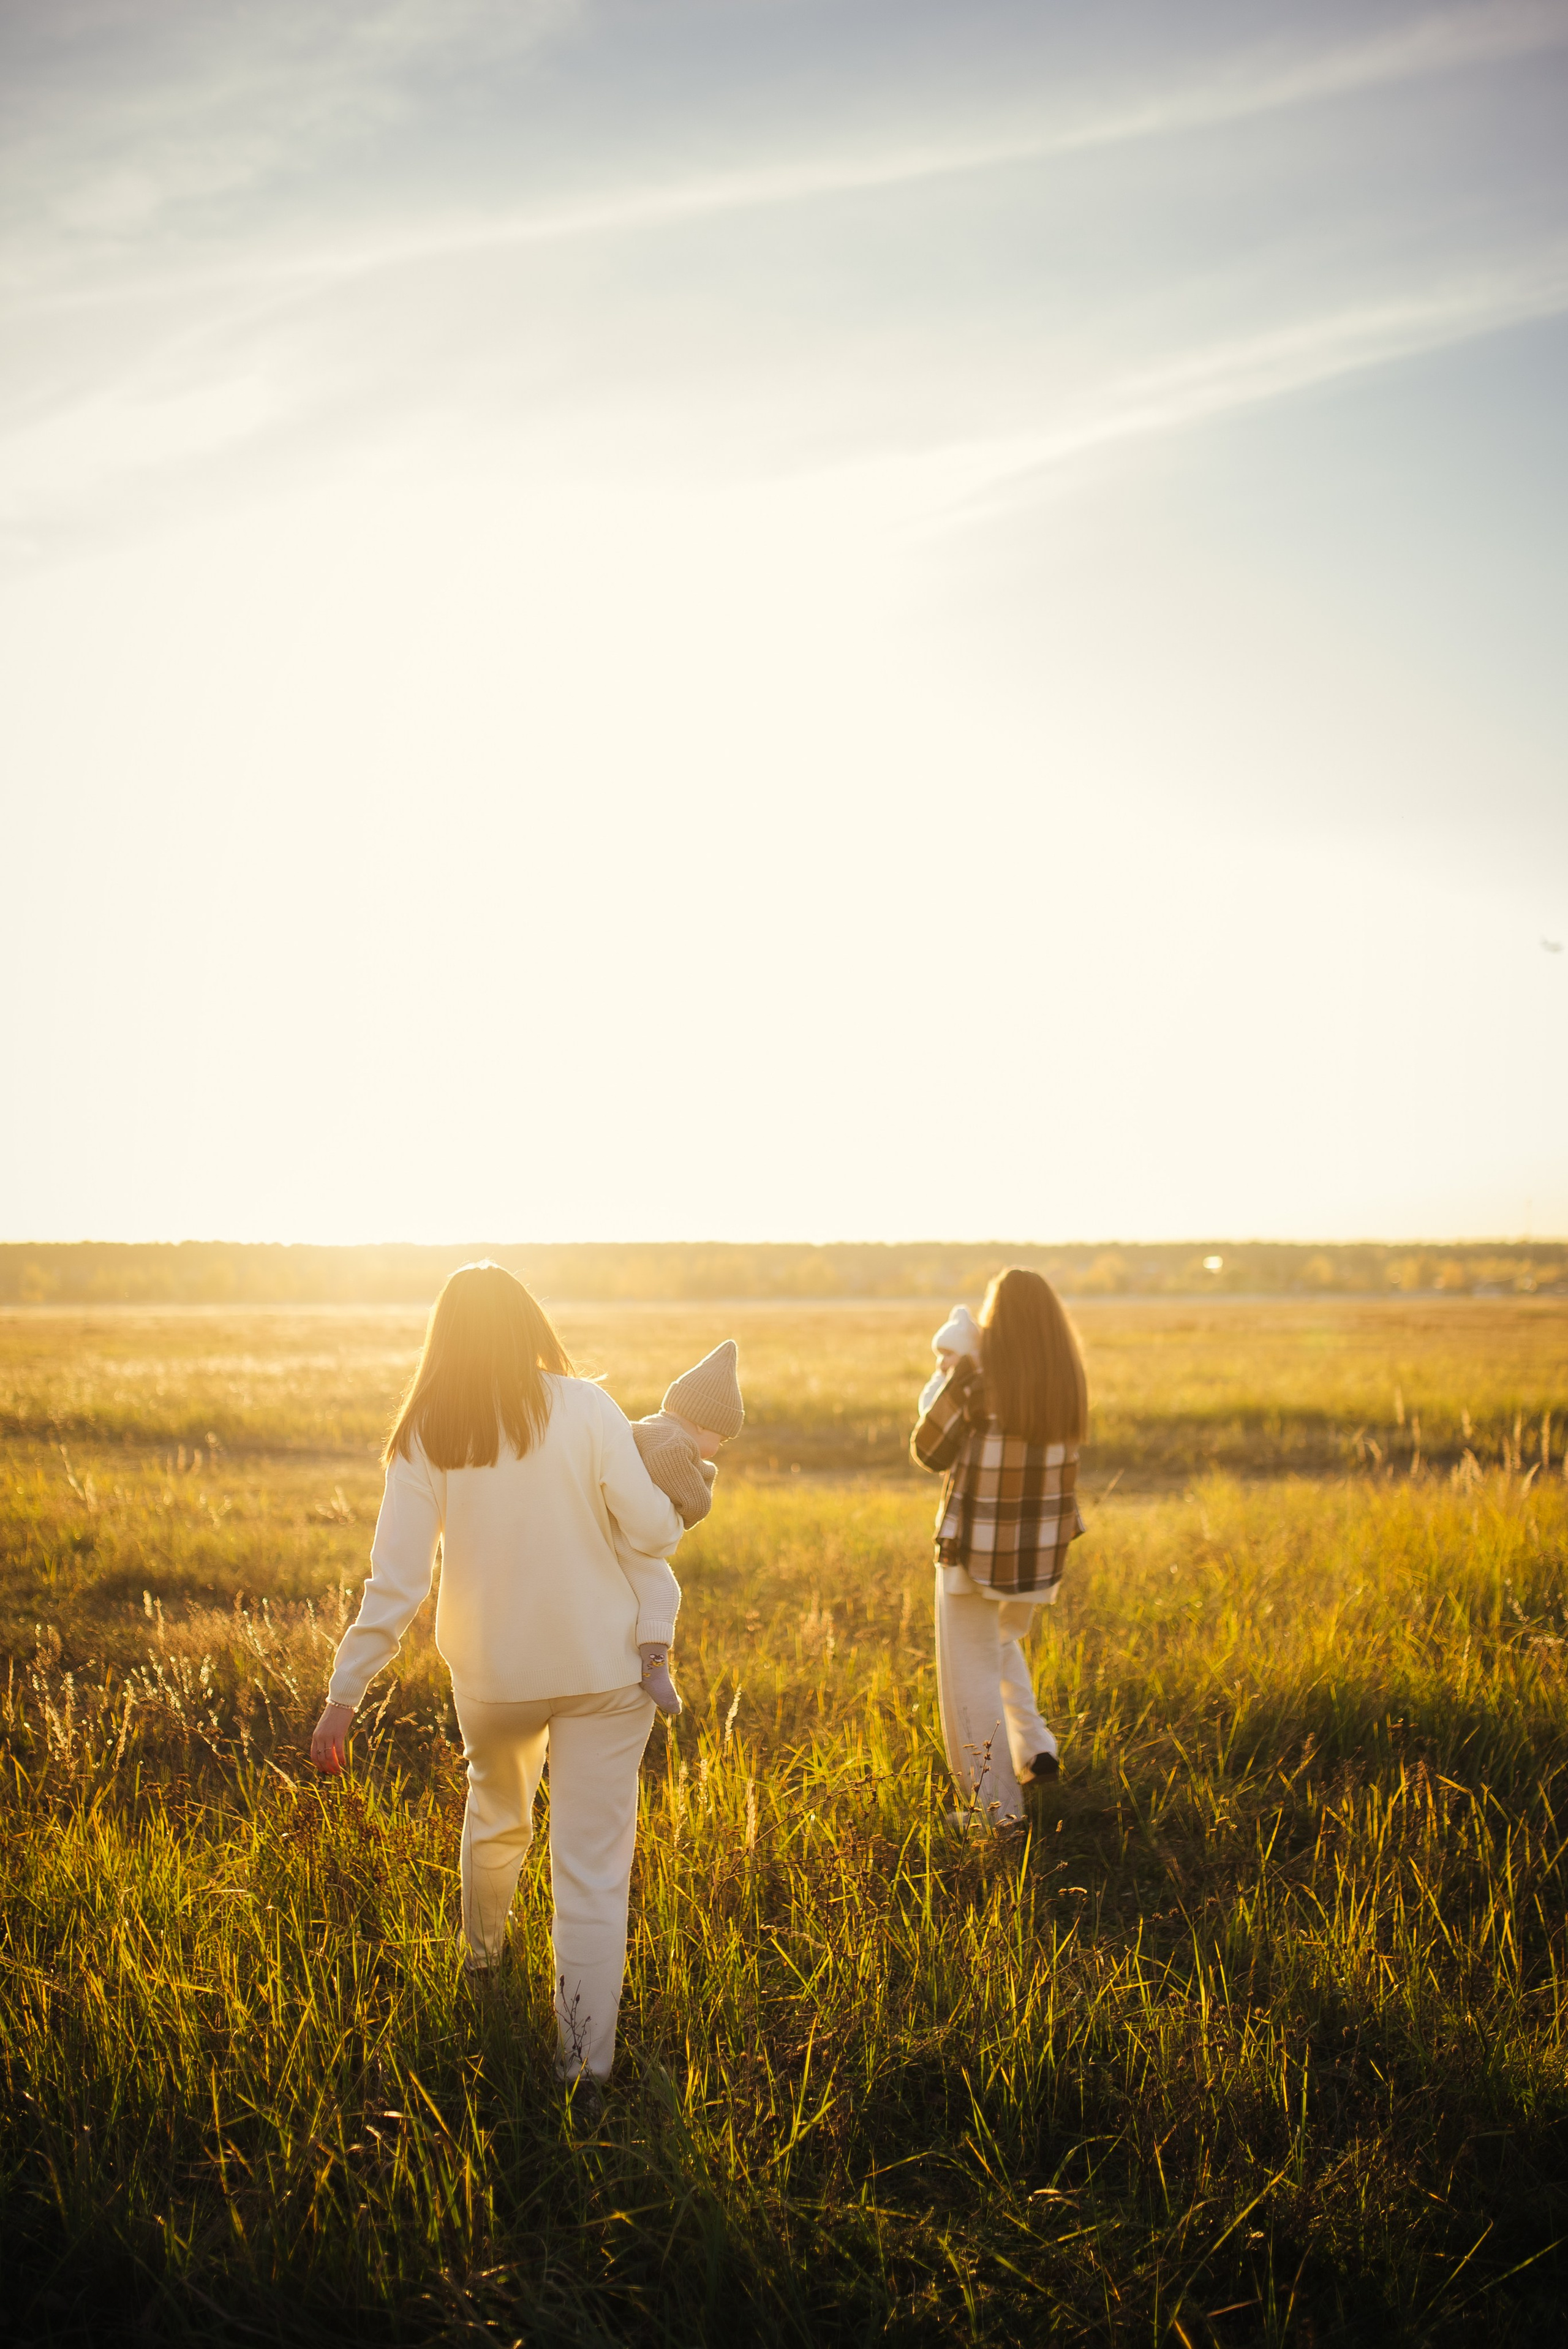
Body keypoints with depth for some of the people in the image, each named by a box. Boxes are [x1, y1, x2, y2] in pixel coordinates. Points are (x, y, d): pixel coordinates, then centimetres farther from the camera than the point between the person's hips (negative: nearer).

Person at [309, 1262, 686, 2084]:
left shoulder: (425, 1437, -6)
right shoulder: (585, 1409, -11)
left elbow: (395, 1578, -8)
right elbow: (648, 1530, -11)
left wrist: (344, 1693, -4)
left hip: (492, 1674, 3)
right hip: (603, 1667, -2)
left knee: (495, 1816, 31)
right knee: (593, 1873, 2)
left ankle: (482, 1958, 54)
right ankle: (585, 2068, 3)